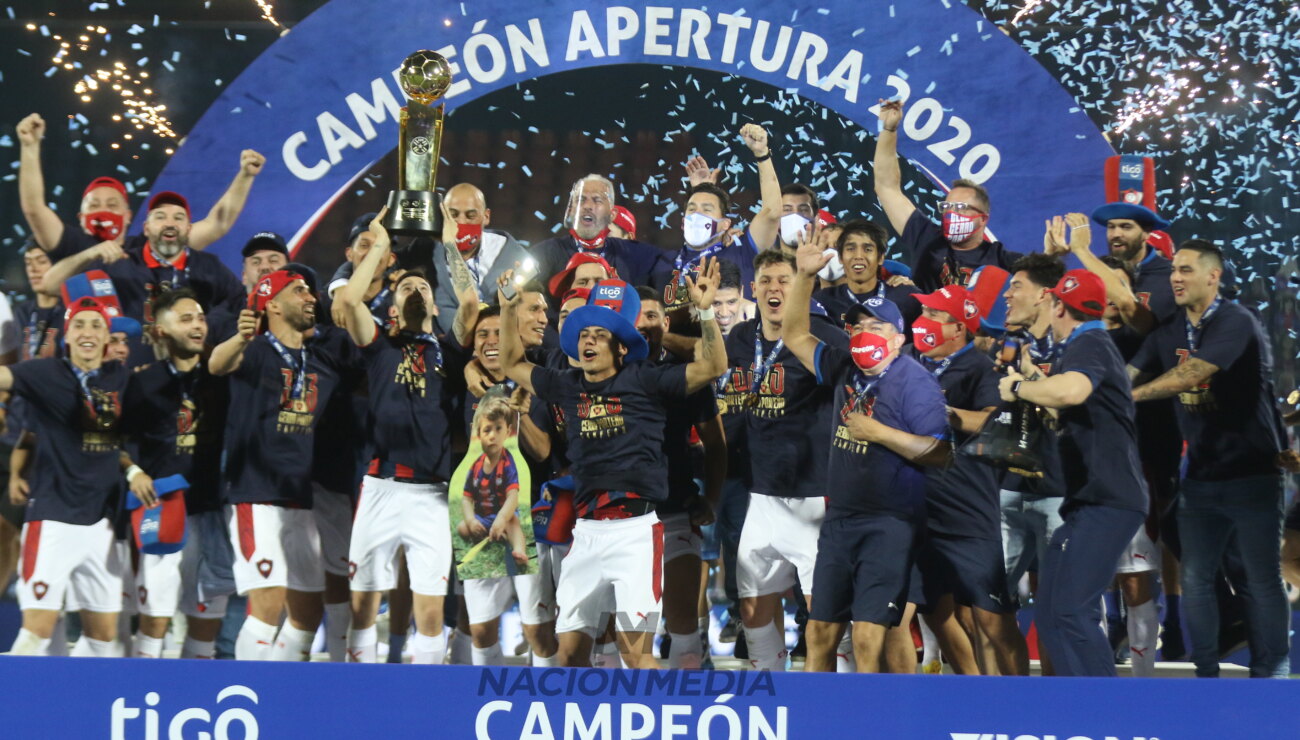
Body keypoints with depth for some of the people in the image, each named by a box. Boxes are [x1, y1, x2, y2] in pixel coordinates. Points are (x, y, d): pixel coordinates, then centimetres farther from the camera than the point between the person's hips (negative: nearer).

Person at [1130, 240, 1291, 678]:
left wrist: (1130, 396, -28)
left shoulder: (1236, 323, -14)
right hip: (1201, 477, 6)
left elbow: (1191, 374, -26)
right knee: (1195, 581, 7)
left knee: (1263, 582, 1)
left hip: (1252, 473, -6)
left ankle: (1270, 674, 9)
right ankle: (1205, 671, 16)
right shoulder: (1169, 332, 7)